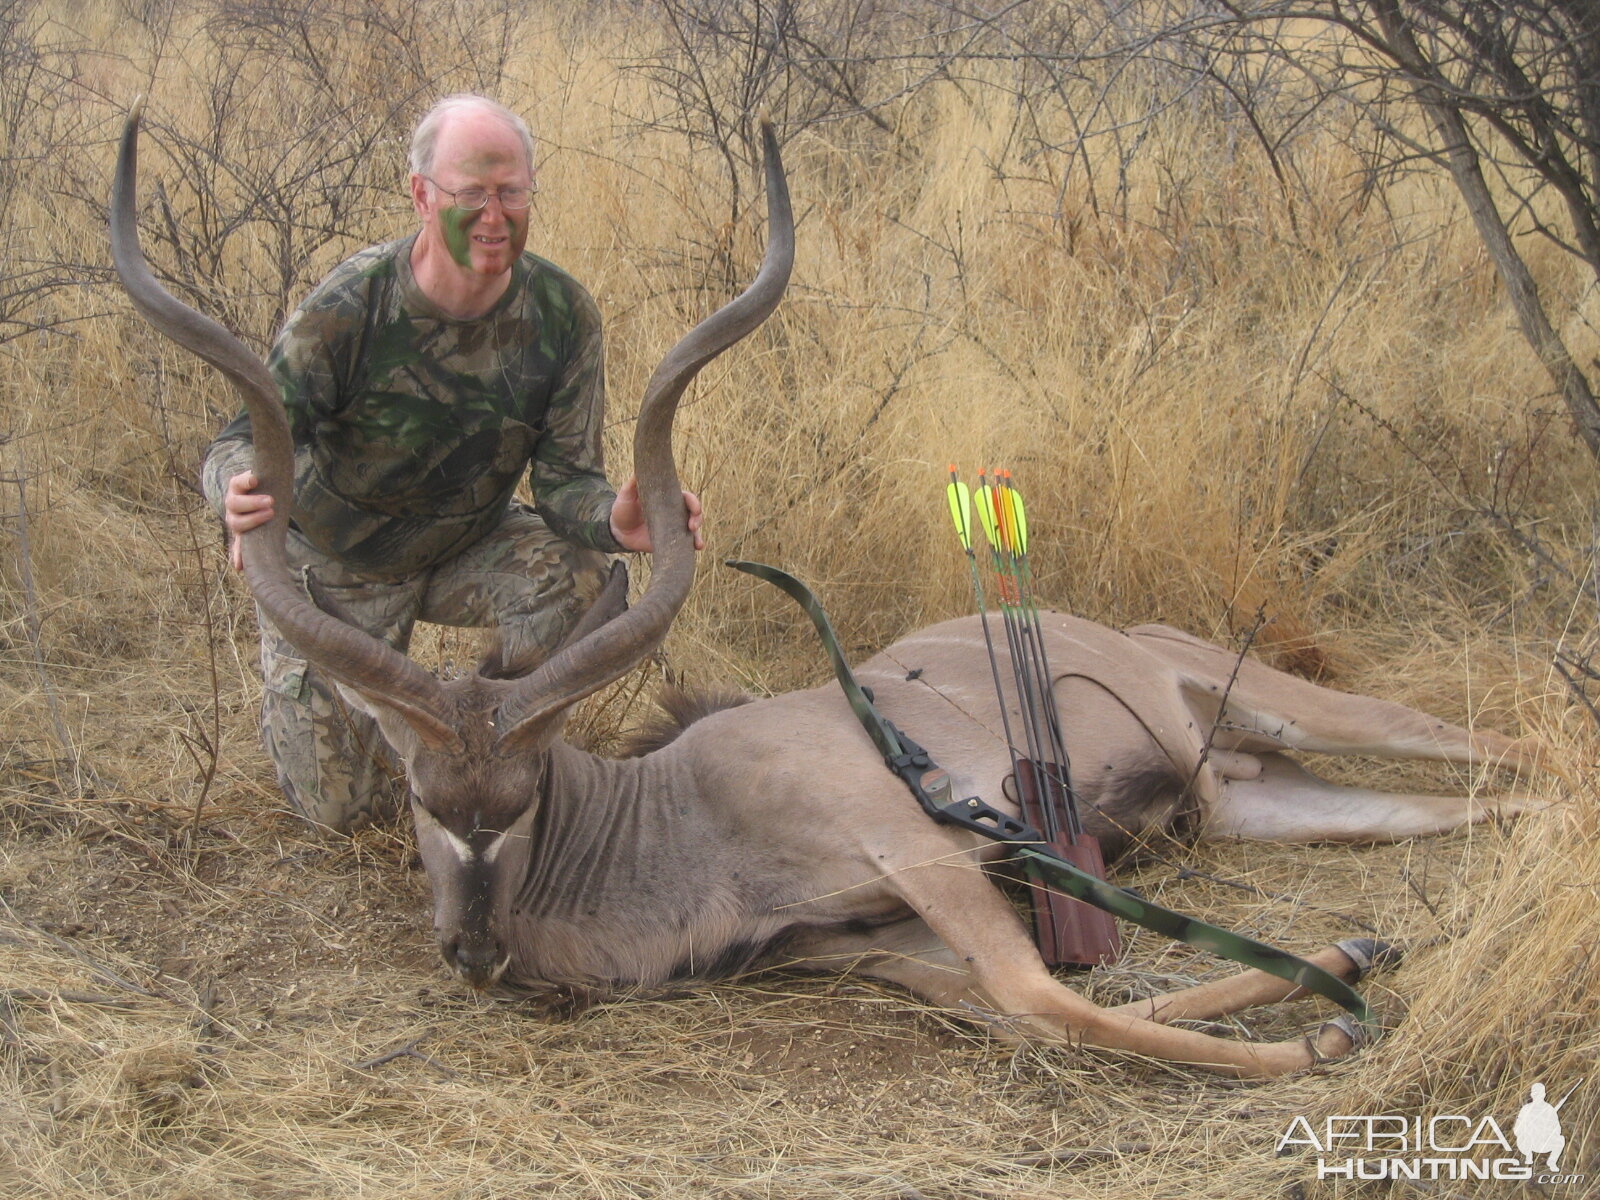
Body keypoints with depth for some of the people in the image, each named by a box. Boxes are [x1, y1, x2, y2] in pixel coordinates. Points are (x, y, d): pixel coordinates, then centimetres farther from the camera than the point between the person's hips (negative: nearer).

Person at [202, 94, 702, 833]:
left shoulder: (561, 315, -20)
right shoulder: (349, 307, -28)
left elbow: (564, 476, -19)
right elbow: (244, 442, -29)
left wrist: (614, 520, -44)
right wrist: (241, 494, -56)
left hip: (464, 545, 2)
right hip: (337, 567, -2)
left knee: (576, 571, -30)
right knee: (341, 806, -2)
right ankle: (296, 697, 33)